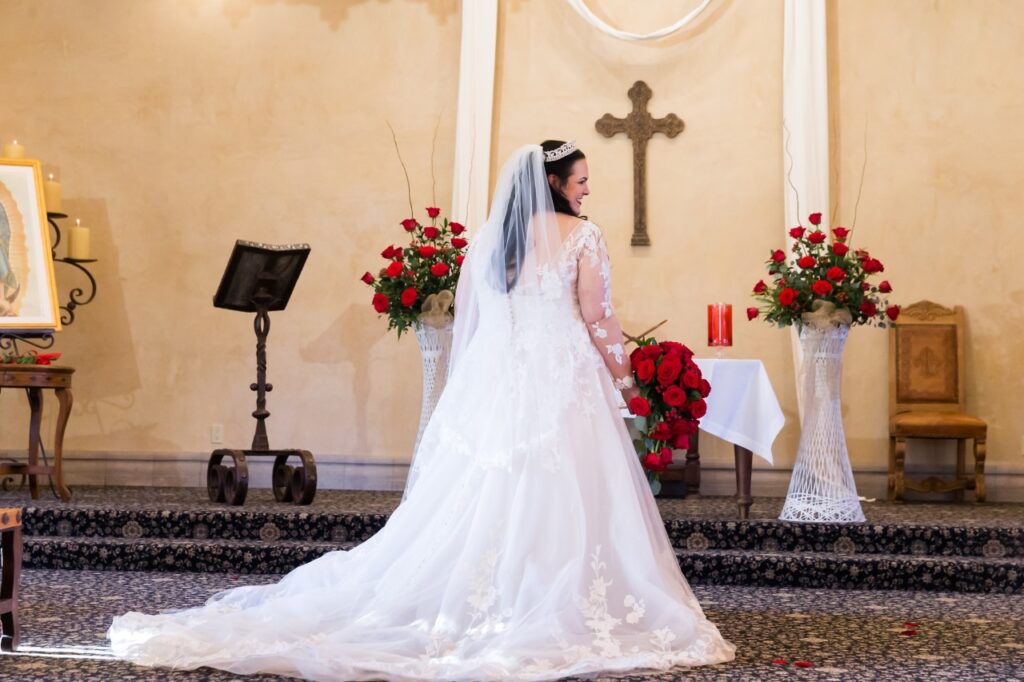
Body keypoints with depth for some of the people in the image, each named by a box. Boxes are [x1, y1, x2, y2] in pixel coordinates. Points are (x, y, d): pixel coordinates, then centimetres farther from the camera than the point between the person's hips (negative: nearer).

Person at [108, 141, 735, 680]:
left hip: (490, 384, 5)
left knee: (473, 500, 7)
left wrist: (471, 391, 22)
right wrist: (624, 379, 7)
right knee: (557, 502, -4)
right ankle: (558, 613, -4)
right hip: (562, 384, -5)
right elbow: (599, 319, -6)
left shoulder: (488, 238, 12)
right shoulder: (583, 236, -4)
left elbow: (468, 322, 14)